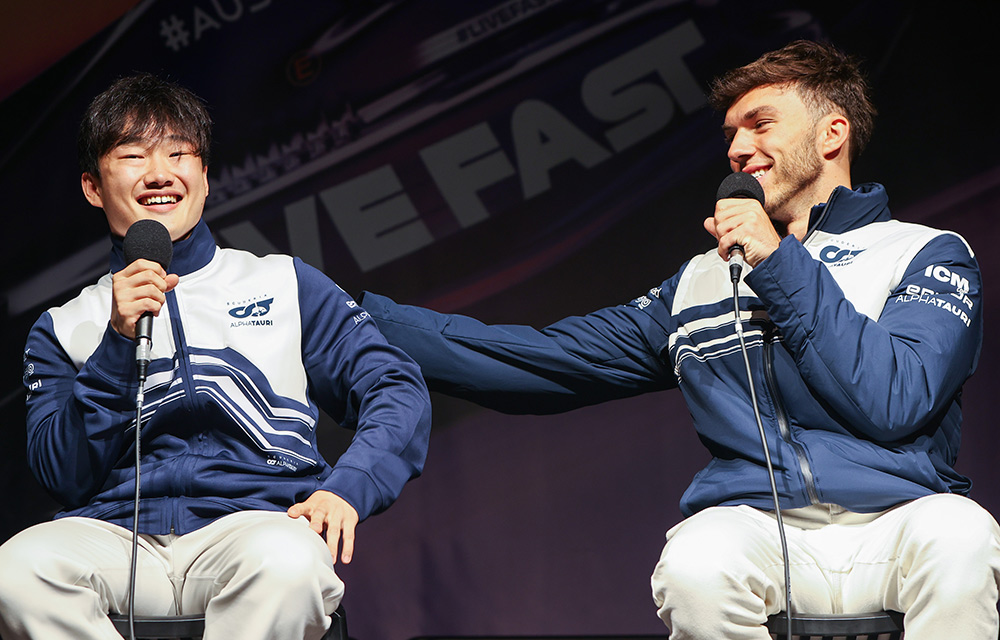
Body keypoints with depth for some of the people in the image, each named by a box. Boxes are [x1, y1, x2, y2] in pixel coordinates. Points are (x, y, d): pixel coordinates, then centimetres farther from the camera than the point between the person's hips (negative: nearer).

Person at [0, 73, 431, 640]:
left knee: (288, 562, -40)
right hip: (120, 532, 2)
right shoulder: (64, 328, 21)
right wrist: (120, 342, -4)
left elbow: (399, 390, 12)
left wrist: (347, 488, -8)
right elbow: (65, 476, 7)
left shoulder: (284, 284, 20)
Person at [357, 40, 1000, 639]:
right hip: (758, 527, 2)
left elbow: (894, 401, -6)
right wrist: (362, 316, 18)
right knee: (694, 567, -34)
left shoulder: (928, 257, 13)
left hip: (898, 523, -1)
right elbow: (541, 358, 23)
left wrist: (780, 267, -3)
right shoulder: (703, 283, 23)